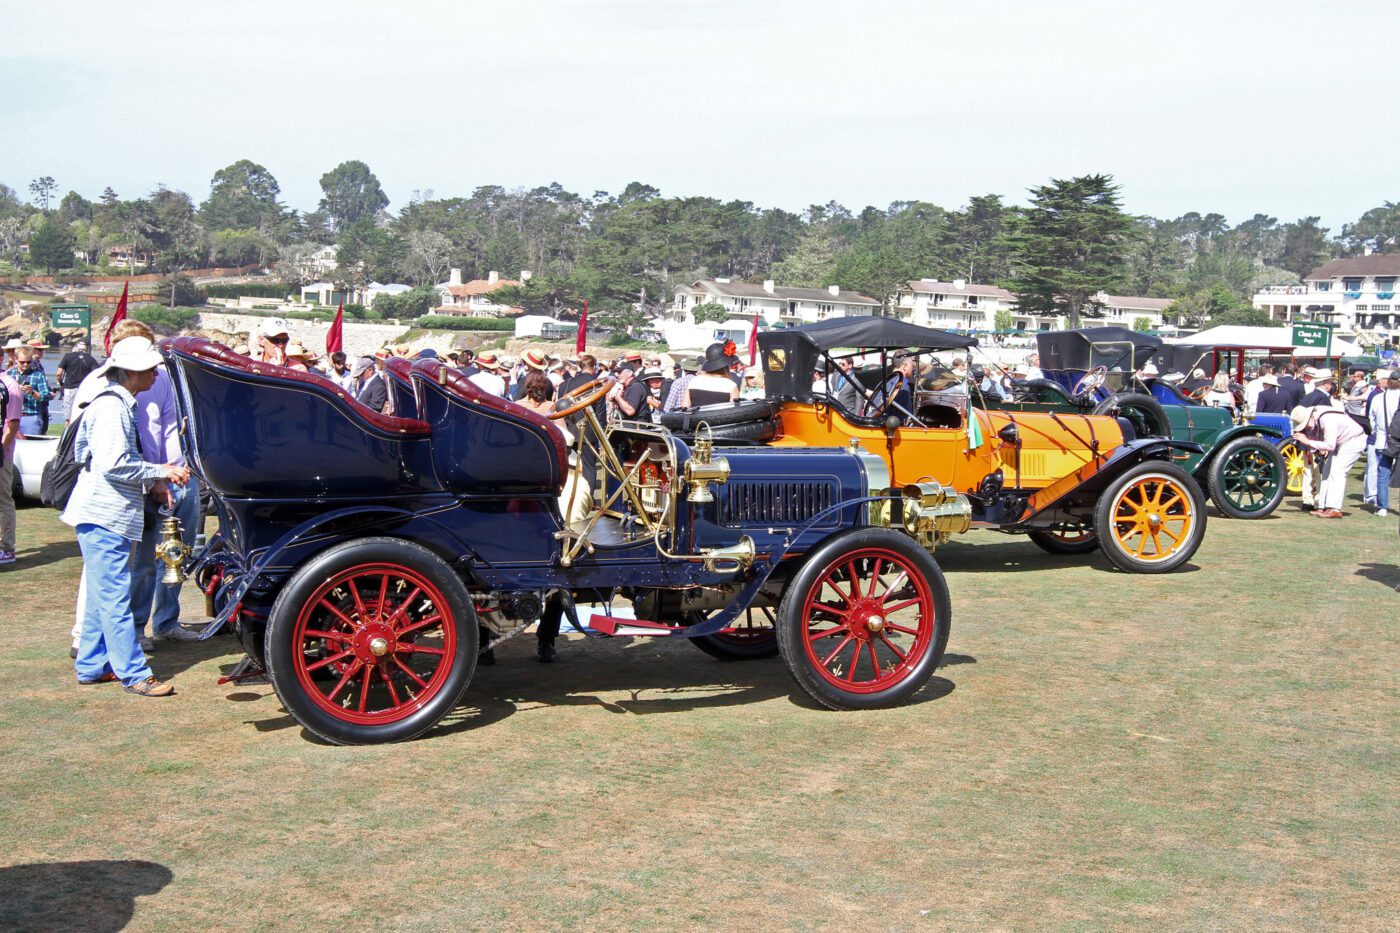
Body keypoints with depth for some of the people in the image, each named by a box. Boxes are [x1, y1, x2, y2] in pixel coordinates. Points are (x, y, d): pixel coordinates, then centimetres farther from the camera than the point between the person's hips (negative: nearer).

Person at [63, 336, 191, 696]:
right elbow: (113, 464, -23)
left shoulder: (123, 404, 15)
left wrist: (153, 483, 10)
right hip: (102, 516, -10)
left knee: (103, 594, 16)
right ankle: (135, 675, -4)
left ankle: (91, 665, 24)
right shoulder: (111, 406, -17)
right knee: (115, 596, -6)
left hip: (113, 515, 10)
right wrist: (160, 472, -15)